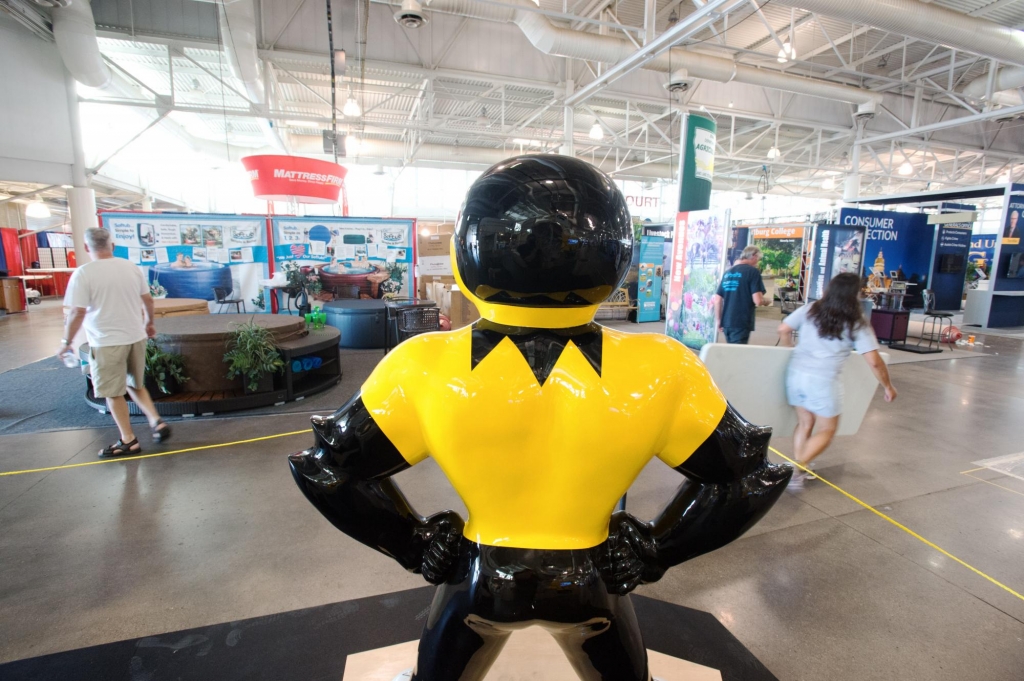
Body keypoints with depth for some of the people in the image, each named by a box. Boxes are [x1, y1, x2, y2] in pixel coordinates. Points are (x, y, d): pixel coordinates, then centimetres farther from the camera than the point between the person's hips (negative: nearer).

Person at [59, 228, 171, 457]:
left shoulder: (83, 273, -12)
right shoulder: (131, 267, 3)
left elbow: (78, 313, -14)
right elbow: (148, 300, 11)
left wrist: (66, 341, -1)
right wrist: (149, 323, 27)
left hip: (107, 342, -5)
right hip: (136, 337, 5)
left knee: (113, 393, 7)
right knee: (135, 385, 22)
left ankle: (128, 441, 15)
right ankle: (157, 422, 12)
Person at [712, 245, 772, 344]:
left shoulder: (728, 272, 12)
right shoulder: (753, 271, -7)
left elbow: (717, 300, 12)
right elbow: (758, 300, -15)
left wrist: (718, 320, 20)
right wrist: (767, 300, 6)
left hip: (726, 322, 7)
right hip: (741, 323, -7)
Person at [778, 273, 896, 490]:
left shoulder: (810, 310, 3)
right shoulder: (857, 325, -4)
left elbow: (783, 329, 6)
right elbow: (874, 362, -5)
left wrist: (793, 351, 23)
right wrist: (888, 387, 10)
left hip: (796, 374, 4)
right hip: (823, 381, -4)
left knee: (805, 423, 19)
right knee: (827, 430, 12)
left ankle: (798, 470, 21)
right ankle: (797, 468, -4)